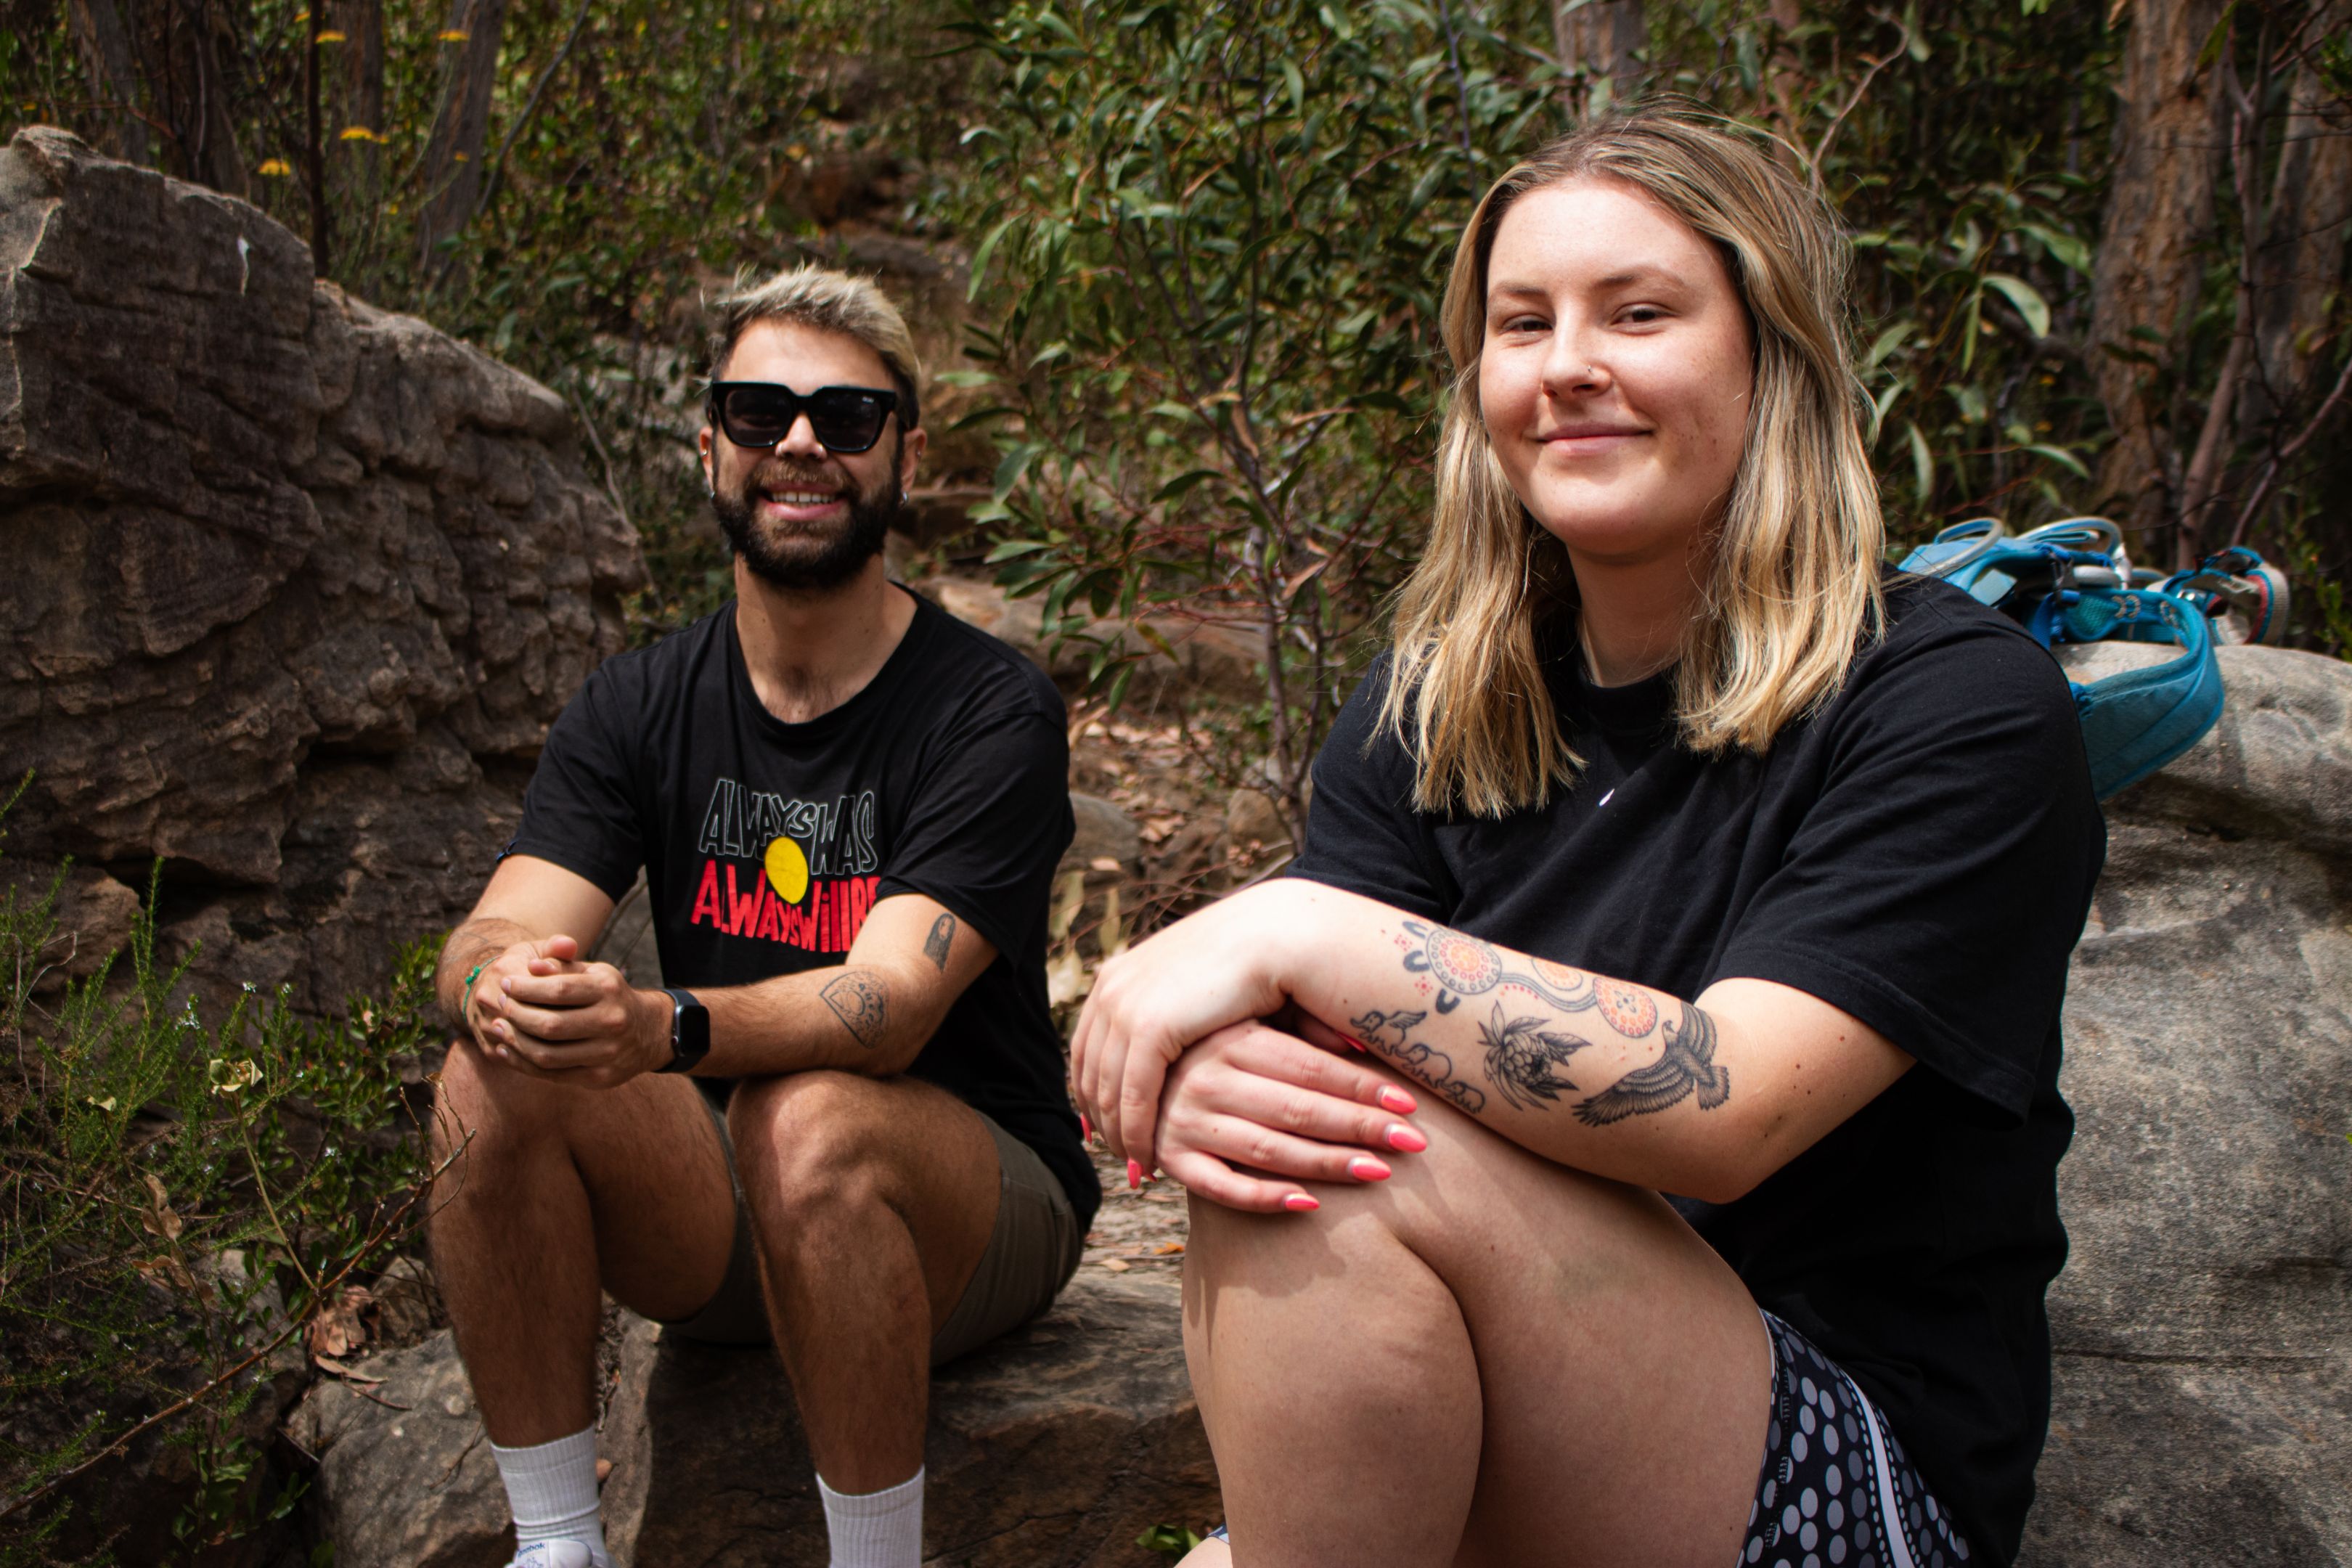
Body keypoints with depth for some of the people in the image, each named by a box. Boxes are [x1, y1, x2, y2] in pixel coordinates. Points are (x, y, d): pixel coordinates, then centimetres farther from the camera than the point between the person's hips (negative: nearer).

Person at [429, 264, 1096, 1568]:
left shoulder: (993, 711, -12)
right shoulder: (638, 707, 3)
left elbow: (892, 1002, -25)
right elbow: (490, 937, -10)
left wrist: (658, 1025, -44)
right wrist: (502, 987, -36)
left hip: (977, 1212, -4)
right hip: (717, 1220, 4)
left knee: (812, 1118, -35)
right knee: (496, 1072, -22)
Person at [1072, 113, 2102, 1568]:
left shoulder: (1958, 707, -12)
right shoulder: (1431, 709, 4)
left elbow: (1720, 1113, -25)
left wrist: (1298, 932, -27)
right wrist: (1204, 1088, -27)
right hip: (1478, 1449, 5)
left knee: (1380, 1169, -27)